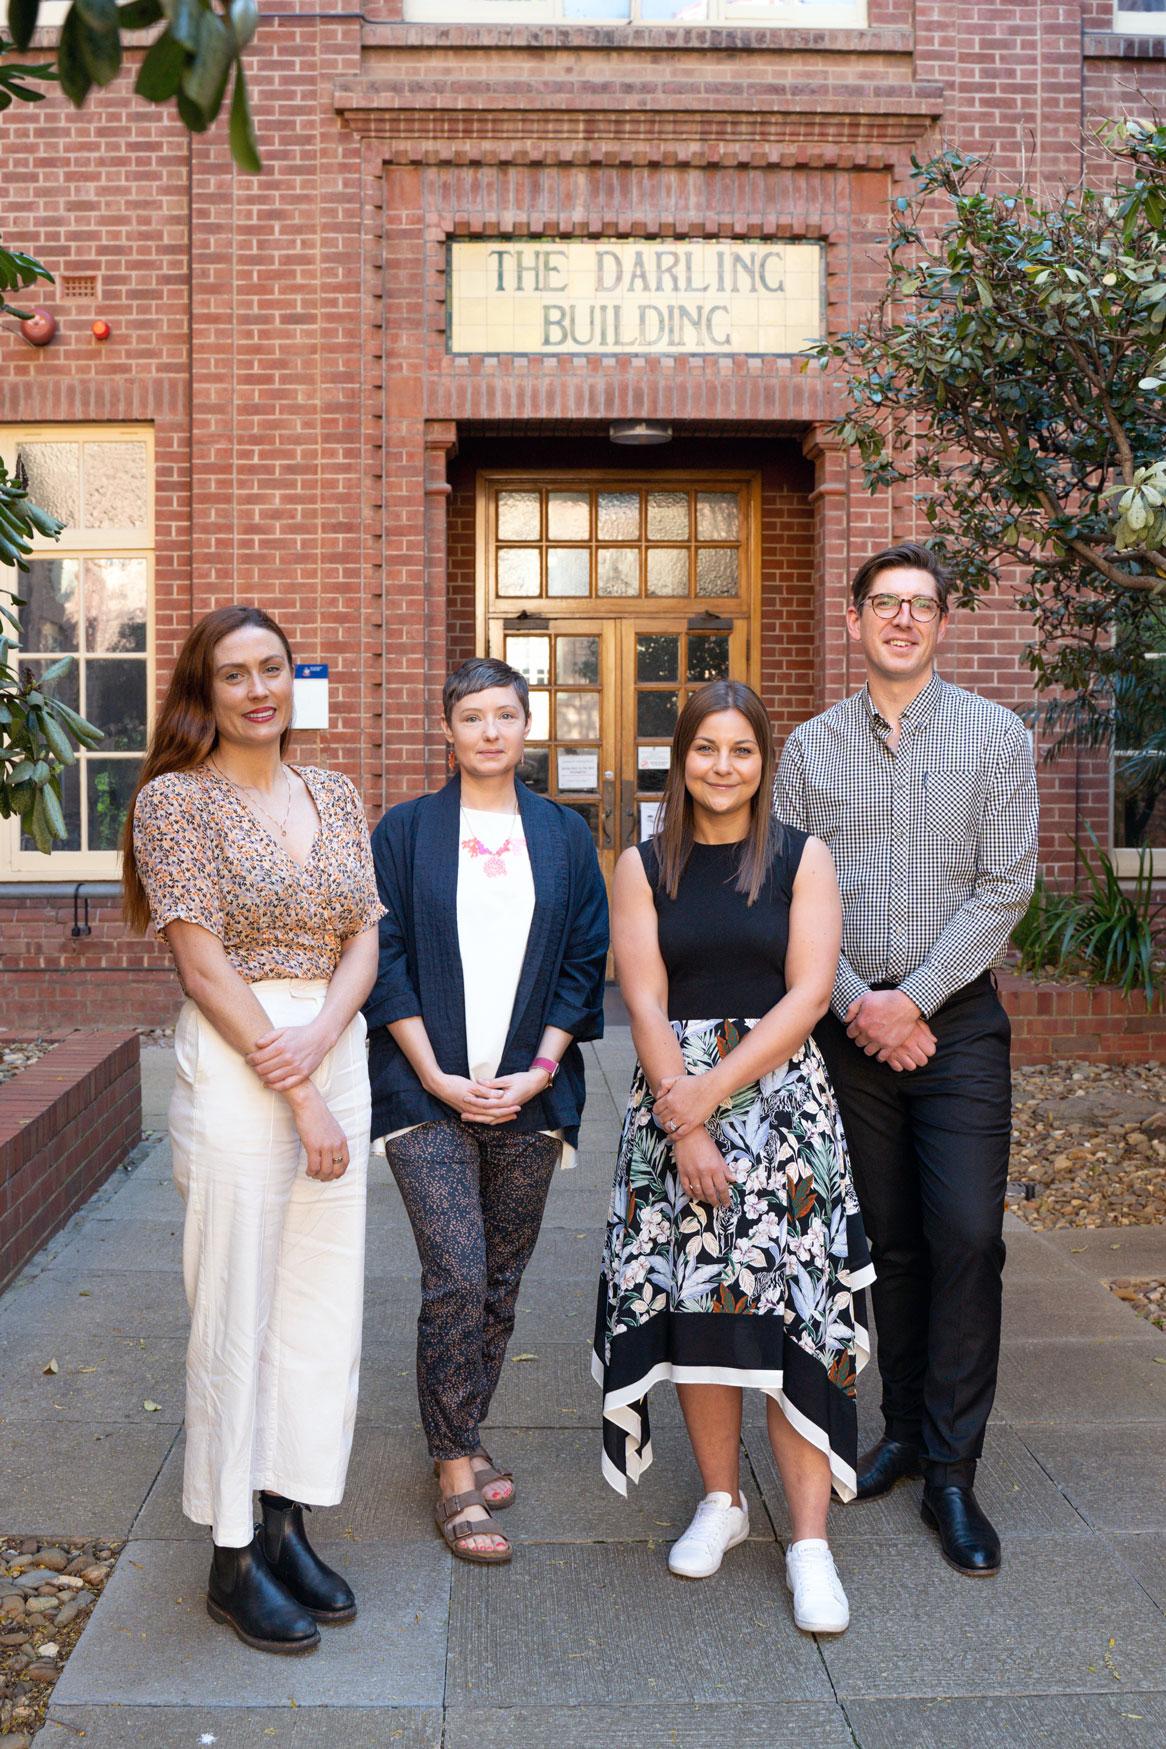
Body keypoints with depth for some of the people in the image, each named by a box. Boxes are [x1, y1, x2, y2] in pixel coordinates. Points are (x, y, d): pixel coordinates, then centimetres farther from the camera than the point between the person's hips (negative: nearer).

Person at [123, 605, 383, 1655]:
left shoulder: (336, 797, 12)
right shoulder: (177, 801, -4)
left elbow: (365, 940, 7)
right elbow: (205, 964, -11)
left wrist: (321, 1034, -13)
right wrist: (297, 1093, -13)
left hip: (337, 1052, 6)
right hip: (233, 1069, -6)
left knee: (323, 1305, 10)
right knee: (237, 1314, 1)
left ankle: (287, 1522, 25)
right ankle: (234, 1559, 15)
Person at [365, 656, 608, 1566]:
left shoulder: (565, 834, 8)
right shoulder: (405, 830, 2)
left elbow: (585, 960, 6)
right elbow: (384, 957, -2)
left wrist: (541, 1068, -5)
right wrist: (436, 1075, -9)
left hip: (531, 1091, 3)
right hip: (428, 1091, -2)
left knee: (501, 1278, 10)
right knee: (456, 1277, -9)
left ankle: (464, 1438, 28)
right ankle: (456, 1474, 4)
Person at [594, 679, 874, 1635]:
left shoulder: (803, 859, 3)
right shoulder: (644, 866, 6)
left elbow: (807, 995, -6)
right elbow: (646, 1002, -2)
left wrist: (713, 1090, -13)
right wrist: (685, 1123, -11)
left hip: (781, 1094, -1)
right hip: (673, 1100, 2)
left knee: (791, 1305, -6)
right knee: (695, 1301, 5)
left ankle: (810, 1541, 1)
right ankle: (721, 1500, 24)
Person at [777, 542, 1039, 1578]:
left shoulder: (996, 736, 1)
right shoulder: (810, 748, 7)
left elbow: (1005, 886, -5)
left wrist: (913, 999, -12)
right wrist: (857, 1003, -8)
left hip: (957, 1018, -2)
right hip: (851, 1021, 2)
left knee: (966, 1234, -6)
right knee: (886, 1238, 9)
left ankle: (952, 1472, 4)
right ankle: (904, 1430, 24)